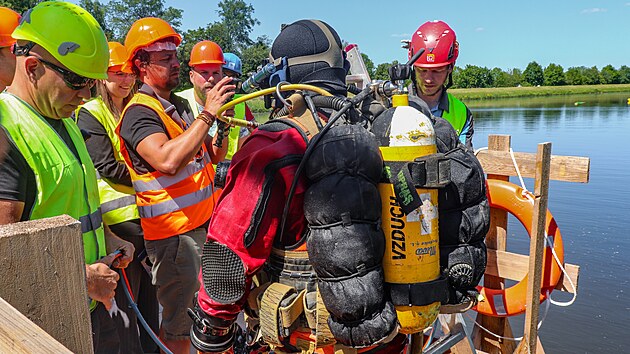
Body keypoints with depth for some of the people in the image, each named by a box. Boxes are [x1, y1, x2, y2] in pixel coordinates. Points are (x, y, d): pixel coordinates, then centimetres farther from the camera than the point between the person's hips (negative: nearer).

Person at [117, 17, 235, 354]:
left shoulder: (179, 105, 12)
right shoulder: (139, 112, -15)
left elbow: (213, 157, 16)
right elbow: (168, 161, -33)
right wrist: (207, 114, -27)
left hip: (204, 223, 9)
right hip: (174, 234, -8)